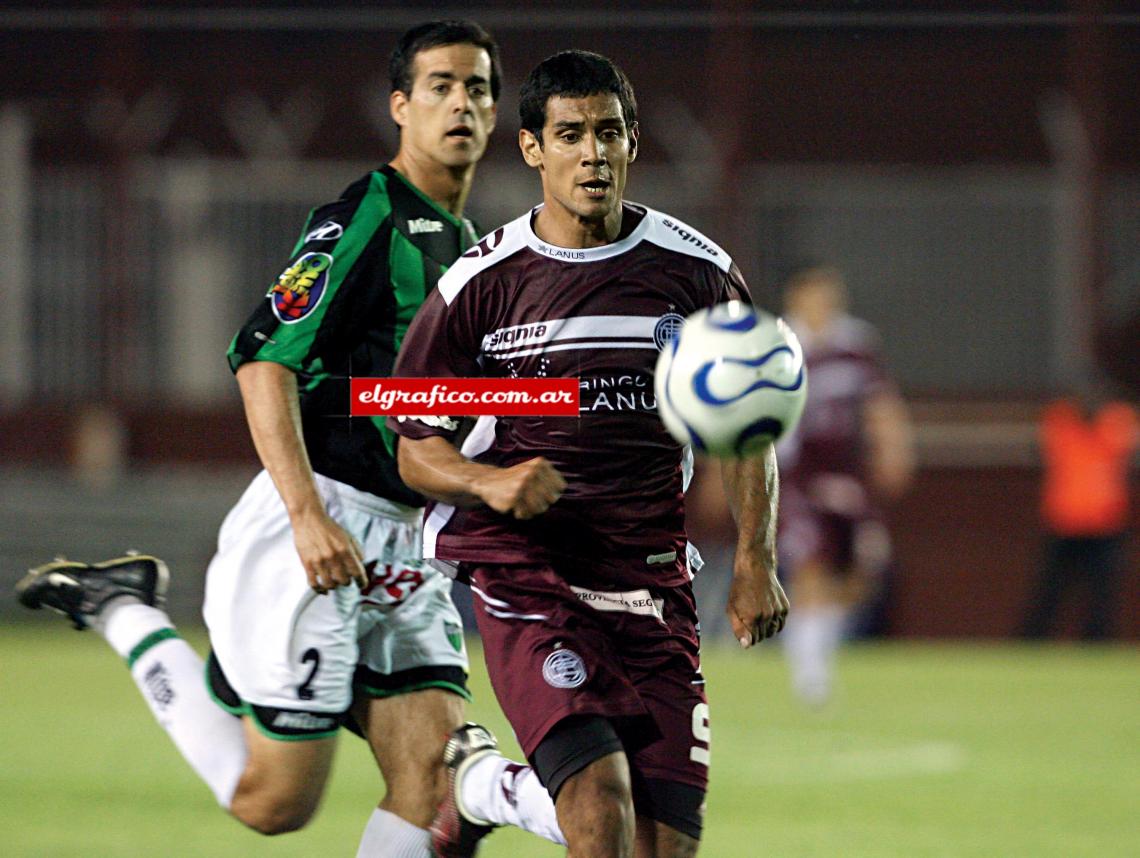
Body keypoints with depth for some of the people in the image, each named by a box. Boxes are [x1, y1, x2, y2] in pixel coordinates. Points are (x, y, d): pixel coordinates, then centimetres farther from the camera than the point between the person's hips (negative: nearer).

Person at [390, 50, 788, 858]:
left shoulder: (696, 270, 4)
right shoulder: (480, 285, -1)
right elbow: (418, 450, 4)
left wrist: (755, 563, 2)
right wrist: (492, 483, -16)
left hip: (652, 577, 3)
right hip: (526, 572, -3)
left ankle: (479, 780, 26)